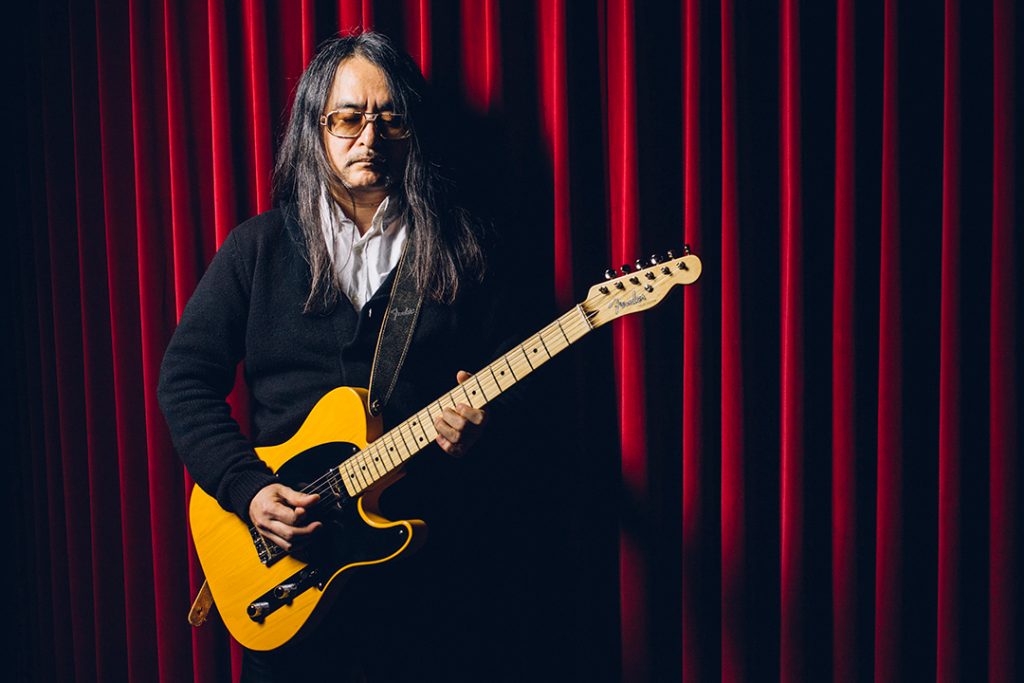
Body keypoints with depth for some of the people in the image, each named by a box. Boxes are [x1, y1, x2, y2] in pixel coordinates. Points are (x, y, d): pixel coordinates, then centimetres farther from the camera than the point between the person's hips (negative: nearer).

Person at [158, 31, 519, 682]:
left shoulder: (458, 249, 3)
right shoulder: (258, 249, 1)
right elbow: (185, 379, 0)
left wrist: (474, 422, -16)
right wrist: (246, 487, -12)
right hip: (282, 552, 1)